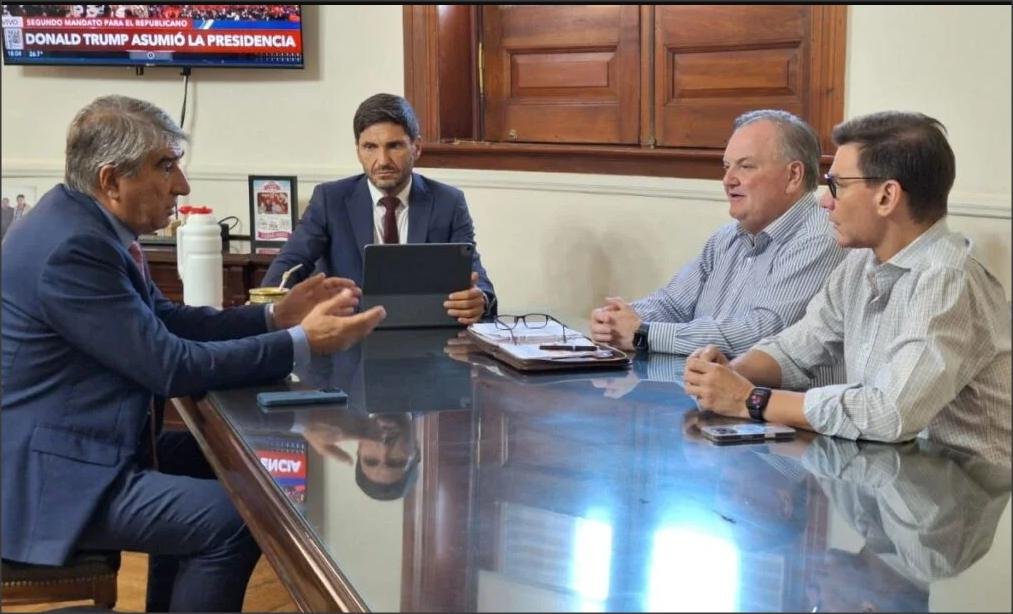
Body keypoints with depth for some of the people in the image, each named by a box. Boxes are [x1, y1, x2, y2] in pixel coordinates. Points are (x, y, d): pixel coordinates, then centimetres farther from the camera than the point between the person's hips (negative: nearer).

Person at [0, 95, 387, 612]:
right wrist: (301, 342, -20)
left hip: (78, 441, 11)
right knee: (234, 519, -17)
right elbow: (171, 366, -24)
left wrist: (274, 316, 1)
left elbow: (165, 320, 11)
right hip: (50, 475, -11)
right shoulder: (73, 247, -25)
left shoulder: (87, 220, 6)